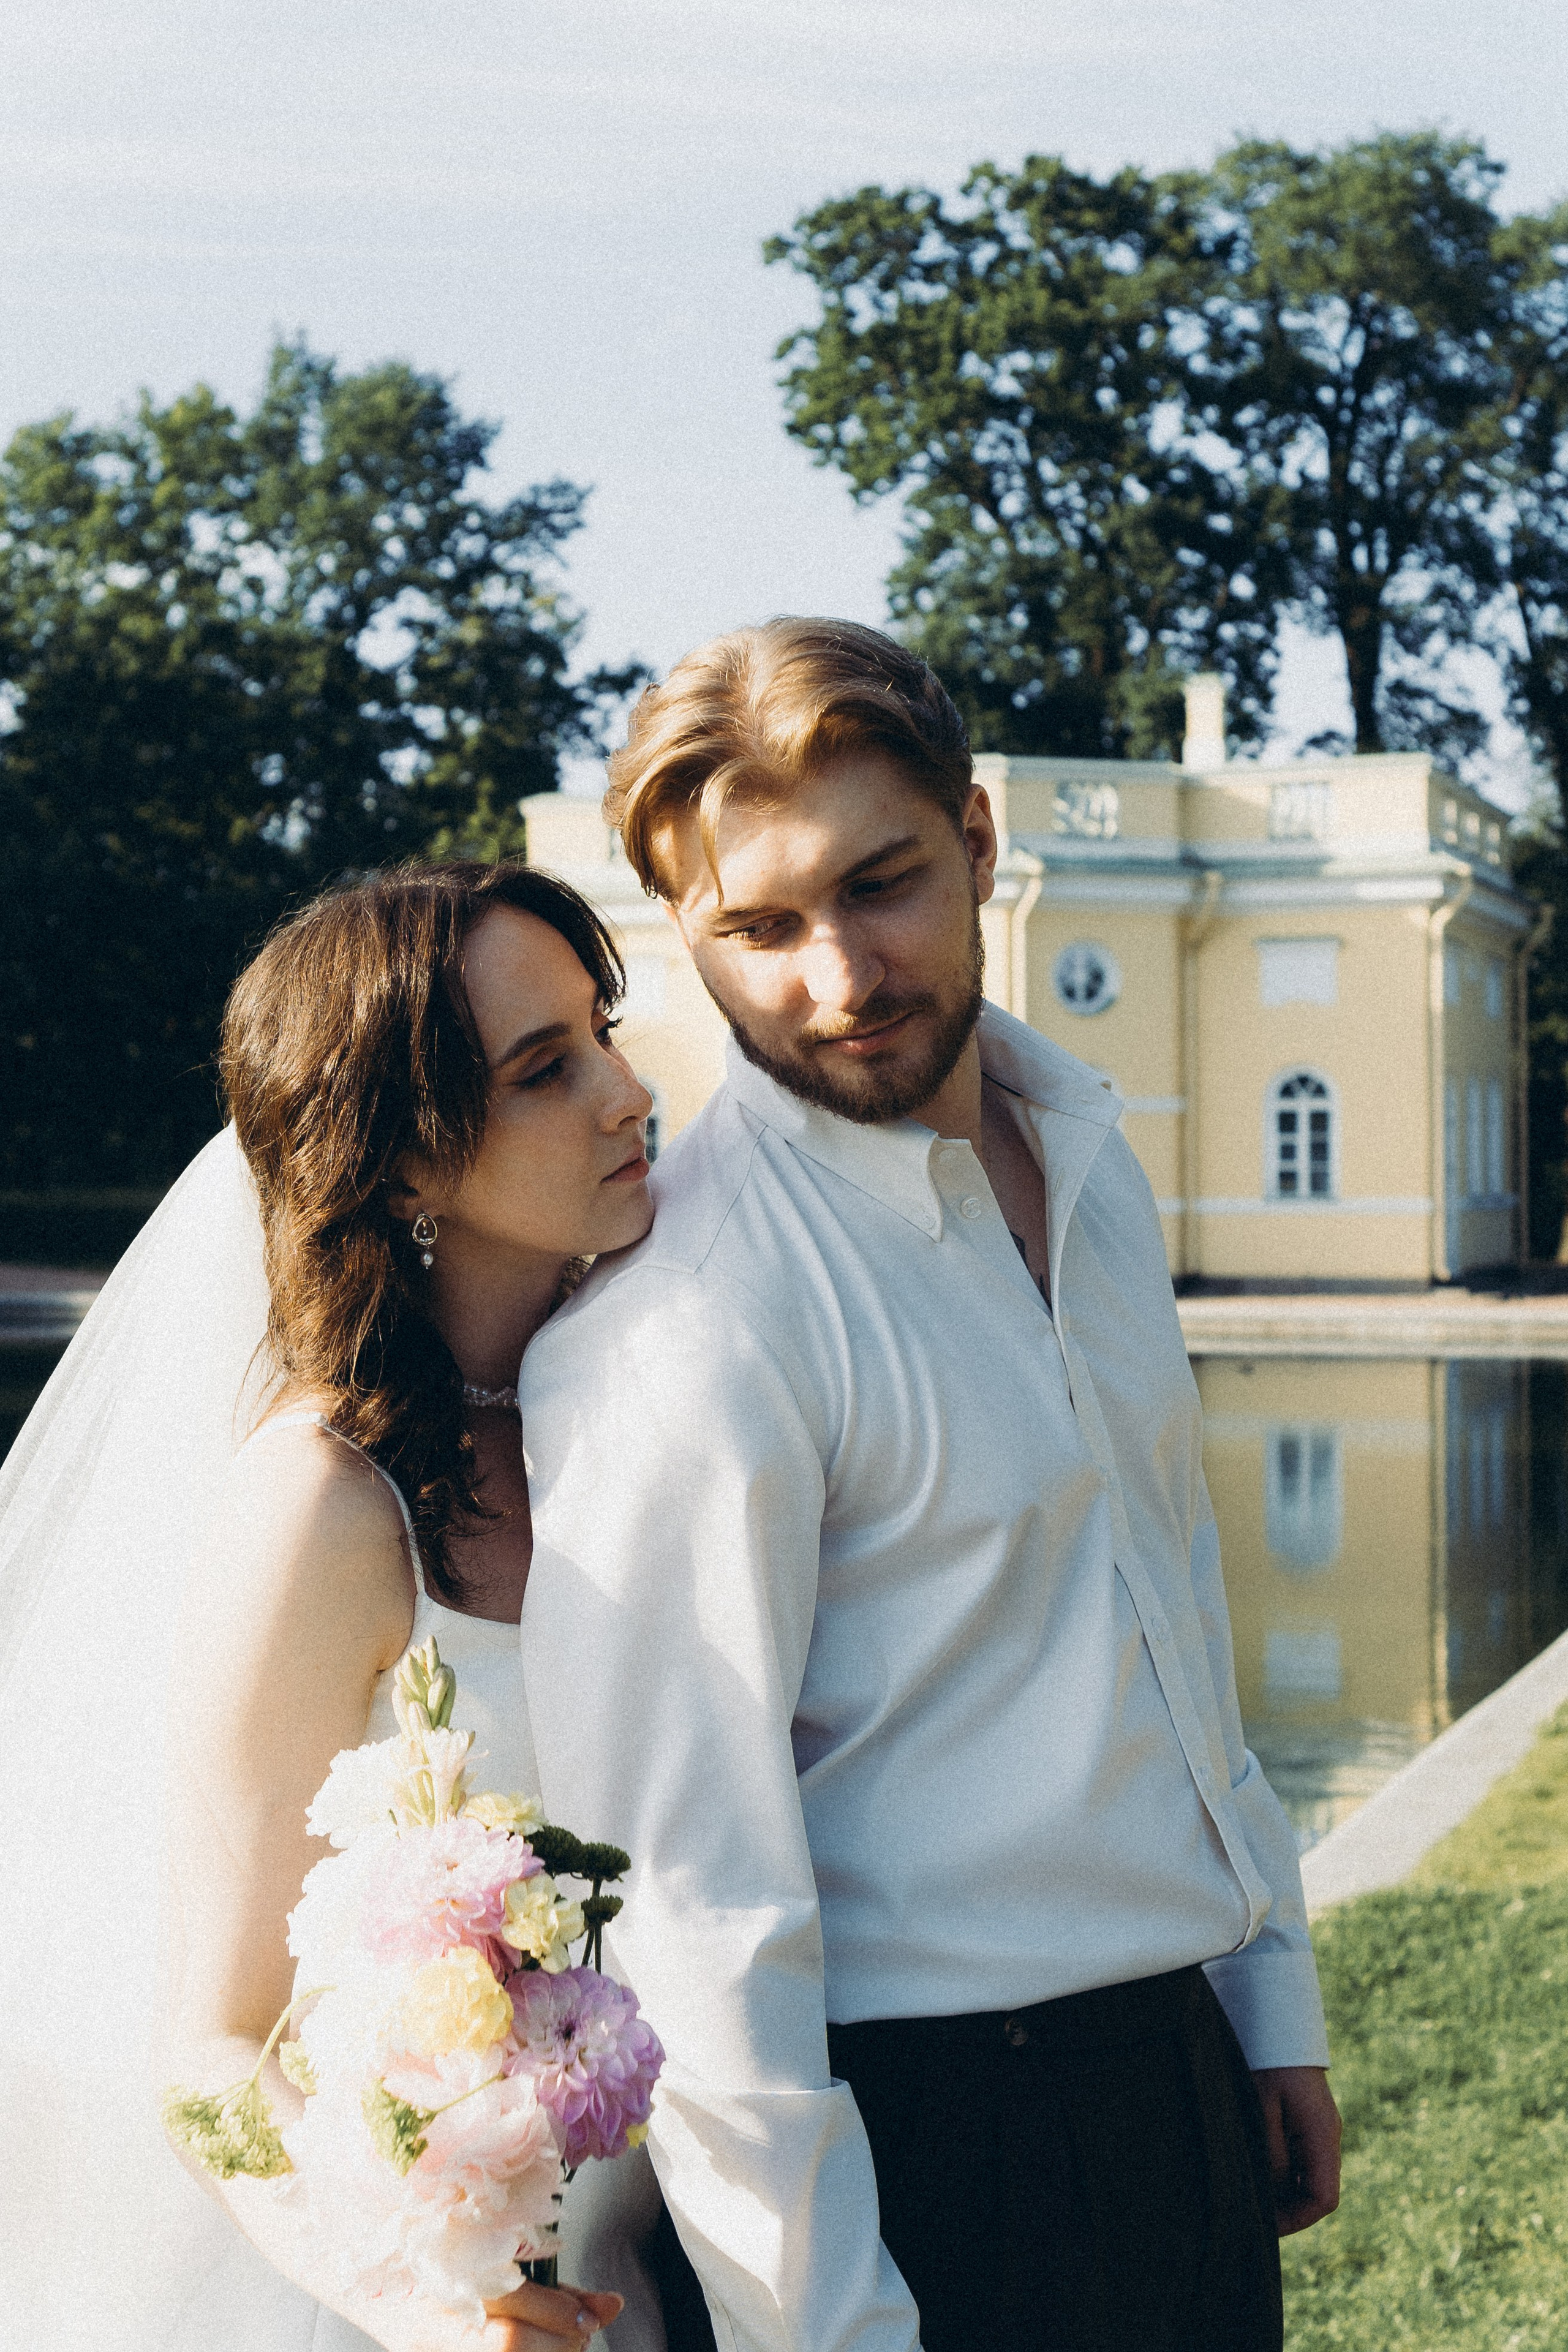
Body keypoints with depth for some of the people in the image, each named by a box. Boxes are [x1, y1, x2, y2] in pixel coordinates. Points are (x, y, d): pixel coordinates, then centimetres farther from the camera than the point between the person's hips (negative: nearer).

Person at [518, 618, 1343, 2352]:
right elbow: (683, 1902, -22)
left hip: (1186, 2079, 8)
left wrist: (1273, 1998, 15)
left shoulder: (1088, 1167, 5)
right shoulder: (679, 1314, -21)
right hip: (929, 2155, -7)